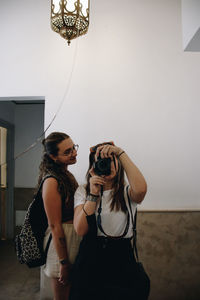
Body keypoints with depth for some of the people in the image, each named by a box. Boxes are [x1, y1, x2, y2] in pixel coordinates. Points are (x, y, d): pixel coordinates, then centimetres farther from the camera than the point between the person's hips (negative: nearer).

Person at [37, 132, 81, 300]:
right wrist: (64, 263, -18)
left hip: (74, 238, 9)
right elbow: (55, 226, -21)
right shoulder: (52, 181, -22)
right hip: (61, 243, -9)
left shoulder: (67, 174, 7)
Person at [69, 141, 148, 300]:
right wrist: (94, 194, -20)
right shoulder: (83, 191, 0)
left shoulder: (126, 192, -5)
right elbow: (80, 230, -12)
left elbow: (140, 189, -31)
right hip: (90, 259, 1)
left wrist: (121, 152, -25)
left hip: (121, 259, -1)